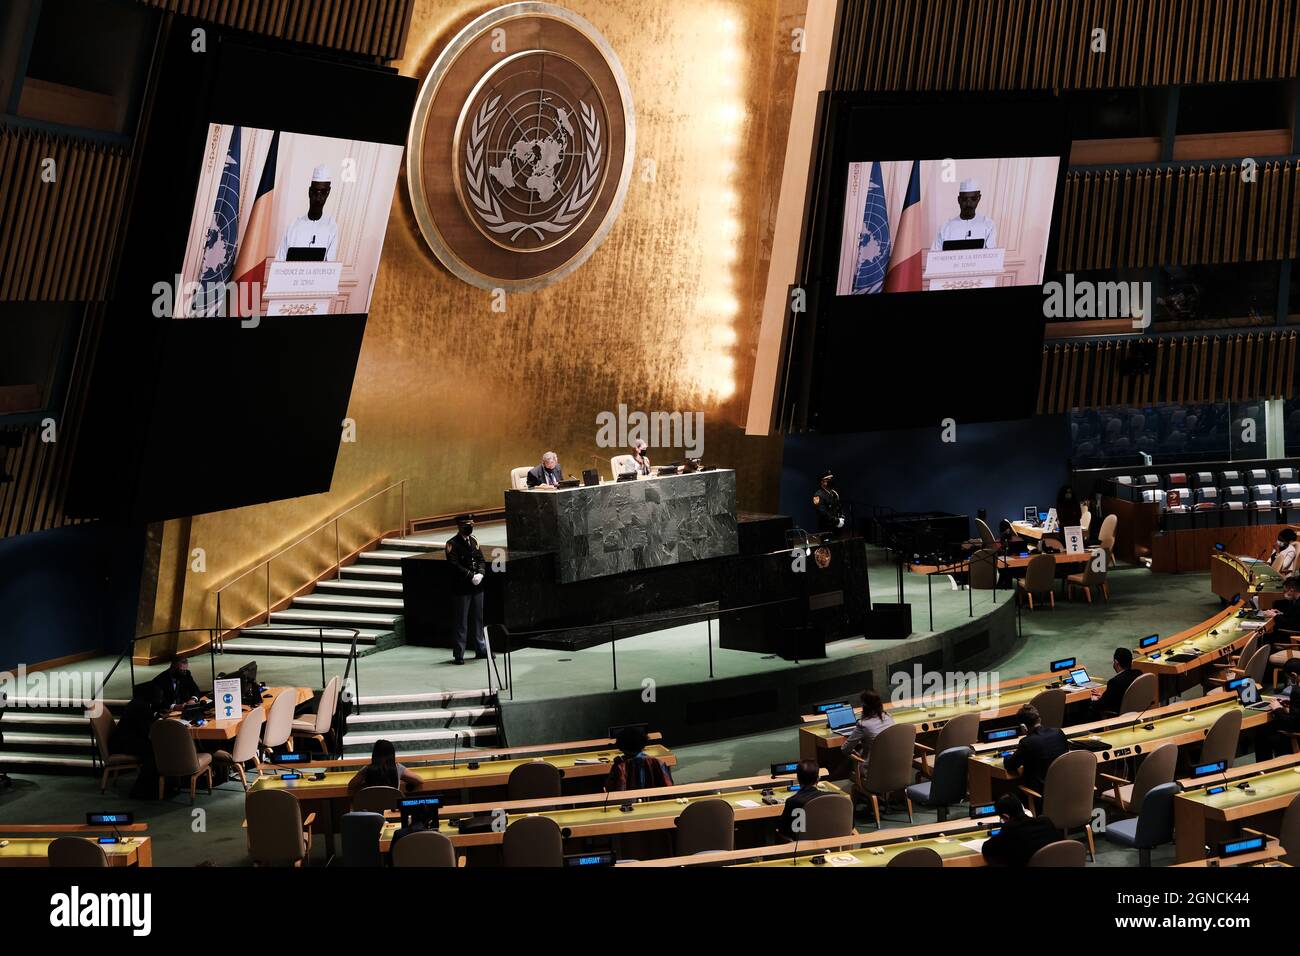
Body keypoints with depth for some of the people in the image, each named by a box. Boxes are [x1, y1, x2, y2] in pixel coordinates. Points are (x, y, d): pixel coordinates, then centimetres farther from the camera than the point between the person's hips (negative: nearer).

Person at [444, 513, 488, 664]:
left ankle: (480, 649, 26)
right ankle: (458, 654, 4)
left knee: (478, 619, 15)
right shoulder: (452, 544, -9)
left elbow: (481, 560, 11)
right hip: (461, 589, -7)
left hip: (477, 588, 7)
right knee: (460, 622, -1)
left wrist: (480, 574, -8)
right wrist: (471, 576, -19)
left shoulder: (473, 541, 12)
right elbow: (455, 566, -17)